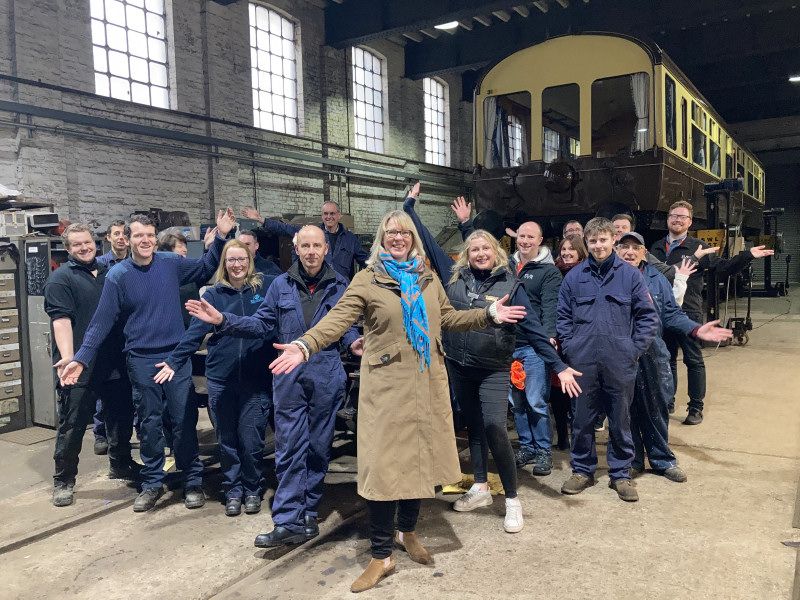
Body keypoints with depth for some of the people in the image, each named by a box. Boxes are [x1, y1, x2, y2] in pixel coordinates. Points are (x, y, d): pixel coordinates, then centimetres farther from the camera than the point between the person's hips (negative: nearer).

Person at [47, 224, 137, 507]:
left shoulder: (109, 273, 13)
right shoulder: (60, 279, -5)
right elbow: (61, 319, -18)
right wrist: (67, 357, -31)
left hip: (115, 364, 6)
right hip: (81, 368, -6)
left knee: (122, 418, 16)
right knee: (72, 427, 3)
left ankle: (120, 464, 35)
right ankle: (63, 481, 18)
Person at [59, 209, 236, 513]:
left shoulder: (171, 263, -1)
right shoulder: (118, 275, -4)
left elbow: (205, 269, 13)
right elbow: (102, 321, -4)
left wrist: (221, 236, 2)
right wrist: (81, 358, -10)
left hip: (177, 356, 1)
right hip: (141, 361, 0)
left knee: (184, 420, 4)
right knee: (150, 424, 10)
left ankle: (192, 482, 18)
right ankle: (152, 483, 26)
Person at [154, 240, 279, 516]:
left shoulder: (266, 287, 3)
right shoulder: (213, 294, 5)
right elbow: (196, 331, -2)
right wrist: (174, 361, -9)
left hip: (256, 378, -1)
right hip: (221, 378, 1)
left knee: (251, 439, 1)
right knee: (227, 440, 9)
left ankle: (253, 489, 23)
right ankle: (232, 490, 28)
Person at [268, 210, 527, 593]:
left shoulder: (427, 279, 13)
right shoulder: (367, 279, -2)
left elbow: (447, 318, 20)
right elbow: (338, 319, -13)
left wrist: (488, 314, 12)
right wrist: (304, 346, -29)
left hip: (428, 383, 5)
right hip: (386, 385, -4)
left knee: (420, 457, 12)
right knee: (384, 465, -2)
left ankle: (407, 531, 35)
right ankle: (381, 555, 12)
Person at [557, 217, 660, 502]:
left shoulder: (630, 274, 2)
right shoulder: (574, 276, 5)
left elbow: (648, 316, 3)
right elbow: (563, 316, 10)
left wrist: (635, 348, -3)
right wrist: (569, 347, 0)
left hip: (620, 362, -1)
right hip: (583, 361, 1)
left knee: (621, 419, 9)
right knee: (581, 418, 9)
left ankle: (620, 473, 24)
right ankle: (582, 470, 25)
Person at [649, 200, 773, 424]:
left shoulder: (698, 247, 2)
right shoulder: (657, 247, 12)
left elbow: (723, 267, -2)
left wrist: (747, 255, -13)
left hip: (689, 313, -4)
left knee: (694, 361, 2)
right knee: (666, 360, 14)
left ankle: (696, 408, 12)